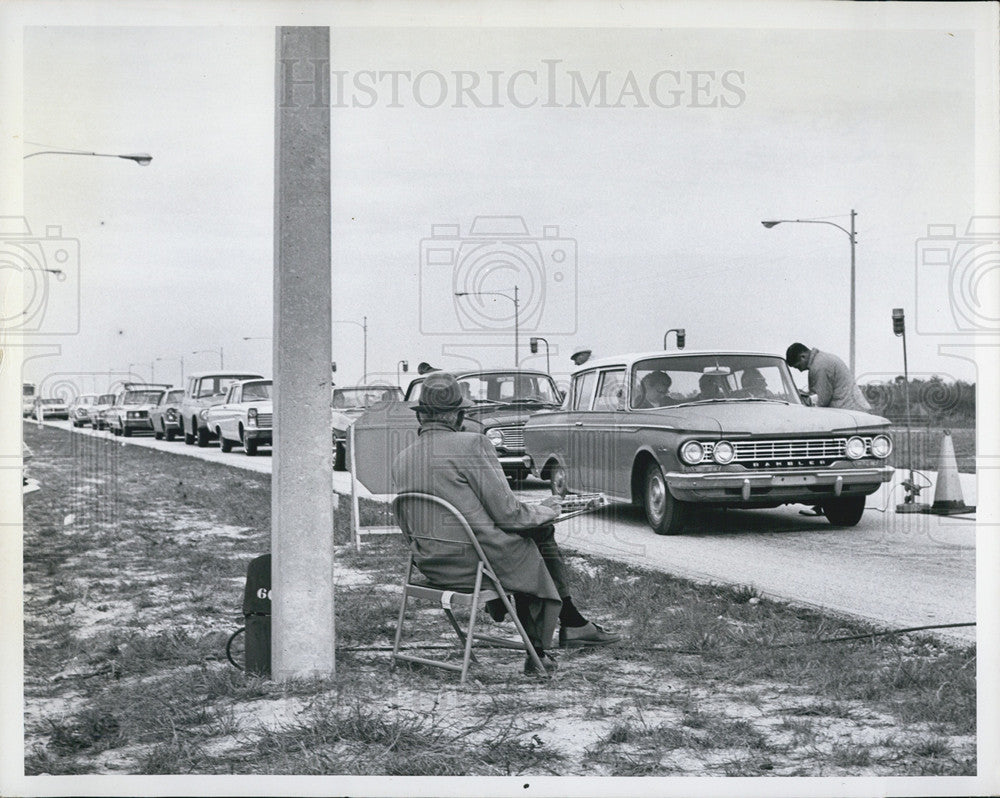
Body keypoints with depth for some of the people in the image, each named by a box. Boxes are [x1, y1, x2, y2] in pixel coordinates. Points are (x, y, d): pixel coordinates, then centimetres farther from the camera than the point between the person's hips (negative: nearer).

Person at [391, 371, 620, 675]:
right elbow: (507, 513, -17)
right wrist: (547, 510, 3)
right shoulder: (472, 445, -18)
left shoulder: (401, 460, 2)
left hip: (432, 566, 7)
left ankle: (536, 650, 29)